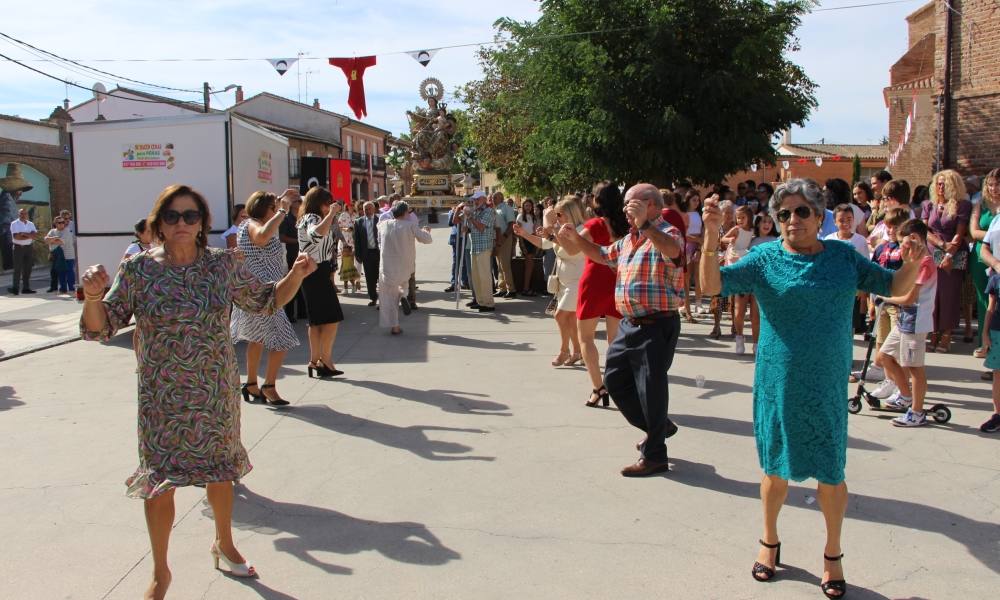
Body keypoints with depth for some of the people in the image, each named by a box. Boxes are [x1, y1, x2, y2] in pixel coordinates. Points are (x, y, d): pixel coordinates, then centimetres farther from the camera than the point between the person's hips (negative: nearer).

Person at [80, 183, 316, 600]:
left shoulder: (224, 264, -3)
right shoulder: (138, 269, -8)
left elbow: (266, 301, 8)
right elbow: (100, 329, -7)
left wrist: (296, 275, -8)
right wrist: (93, 296, -28)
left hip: (217, 393, 2)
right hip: (162, 397, -2)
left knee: (221, 470, 17)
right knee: (160, 481, 4)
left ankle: (224, 544, 44)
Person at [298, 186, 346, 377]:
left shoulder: (310, 218, 17)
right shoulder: (312, 218, -13)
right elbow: (317, 234, -39)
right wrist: (331, 214, -31)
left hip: (312, 271, 11)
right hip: (317, 271, -11)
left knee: (317, 319, 11)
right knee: (333, 317, -8)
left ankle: (314, 361, 14)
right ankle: (325, 360, -7)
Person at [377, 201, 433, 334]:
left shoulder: (383, 225, -3)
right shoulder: (410, 225, -10)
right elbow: (427, 239, -7)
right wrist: (426, 231, 15)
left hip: (388, 267, 0)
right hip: (406, 269, 0)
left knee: (389, 297, 10)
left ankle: (394, 327, 9)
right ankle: (401, 295, 0)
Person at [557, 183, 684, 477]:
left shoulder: (667, 233, -11)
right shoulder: (629, 239, 15)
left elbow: (673, 250, -36)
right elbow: (603, 255, 32)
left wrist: (644, 224, -41)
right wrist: (575, 239, 20)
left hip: (656, 326, -9)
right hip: (629, 323, 9)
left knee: (651, 388, -1)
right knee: (615, 379, 18)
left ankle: (654, 456, 14)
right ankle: (658, 426, 35)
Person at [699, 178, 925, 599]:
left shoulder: (843, 256, 4)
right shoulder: (765, 258, -3)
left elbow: (896, 288, 8)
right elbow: (711, 286, -13)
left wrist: (912, 264, -13)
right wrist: (711, 236, -27)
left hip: (827, 386, 1)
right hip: (777, 384, -1)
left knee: (831, 473, 7)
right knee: (776, 468, 12)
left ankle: (833, 554, 28)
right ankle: (770, 541, 36)